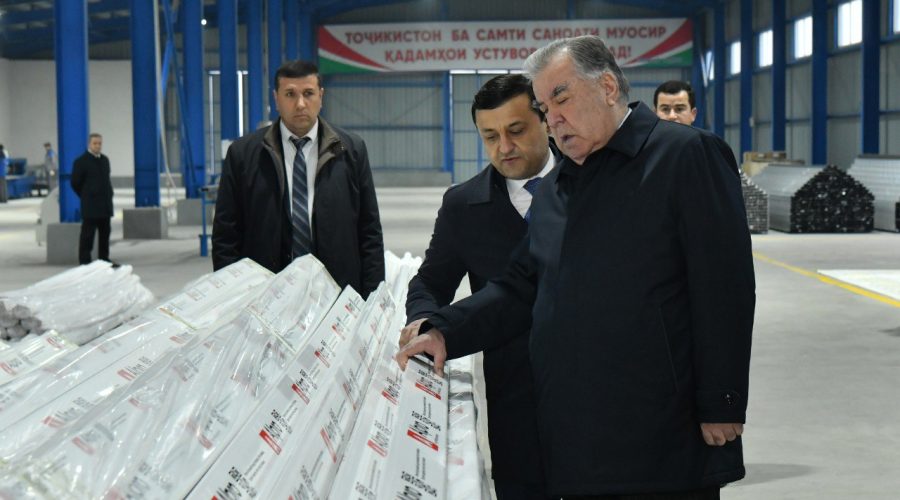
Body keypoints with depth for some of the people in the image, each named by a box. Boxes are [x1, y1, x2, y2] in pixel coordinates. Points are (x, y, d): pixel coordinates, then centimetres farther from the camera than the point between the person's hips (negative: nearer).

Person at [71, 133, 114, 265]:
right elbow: (75, 183, -5)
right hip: (90, 206, -7)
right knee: (88, 234, -6)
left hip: (105, 205, 7)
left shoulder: (104, 160, 14)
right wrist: (86, 197, 0)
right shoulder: (81, 161, -7)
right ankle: (84, 261, -3)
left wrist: (109, 194, 13)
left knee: (105, 233, 10)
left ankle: (104, 259, 18)